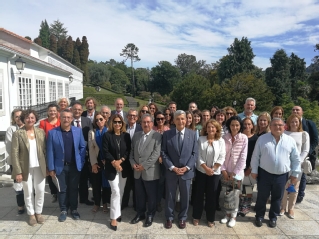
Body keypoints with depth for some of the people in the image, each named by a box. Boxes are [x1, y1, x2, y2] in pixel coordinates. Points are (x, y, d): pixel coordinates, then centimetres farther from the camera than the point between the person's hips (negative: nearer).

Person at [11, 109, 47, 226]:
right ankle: (31, 214, 28)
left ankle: (38, 212, 27)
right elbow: (14, 154, -9)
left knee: (40, 191, 8)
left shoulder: (41, 132, 1)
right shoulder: (17, 134, -8)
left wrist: (47, 166, 1)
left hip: (39, 167, 2)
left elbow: (45, 150, 4)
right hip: (26, 168, -2)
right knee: (28, 192, 10)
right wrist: (18, 171, -12)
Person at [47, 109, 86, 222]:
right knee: (62, 189, 11)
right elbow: (50, 151, -5)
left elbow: (83, 147, 3)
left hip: (75, 166, 1)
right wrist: (51, 168, -6)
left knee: (74, 188, 13)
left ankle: (74, 209, 29)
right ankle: (63, 210, 29)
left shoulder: (78, 131, -2)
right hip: (60, 166, -1)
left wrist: (81, 162, -3)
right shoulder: (52, 132, -7)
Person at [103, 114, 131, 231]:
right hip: (112, 168, -3)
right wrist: (114, 162, -17)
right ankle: (114, 218, 4)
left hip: (124, 167, 3)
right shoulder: (107, 135, -4)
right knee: (115, 192, -7)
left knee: (121, 191, 12)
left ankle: (117, 212, 29)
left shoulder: (126, 135, 3)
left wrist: (120, 161, -13)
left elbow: (129, 151, 0)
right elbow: (105, 151, -8)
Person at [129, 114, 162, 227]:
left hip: (150, 172, -4)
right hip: (137, 172, 5)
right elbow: (132, 151, 11)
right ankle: (140, 213, 35)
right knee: (139, 195, 17)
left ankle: (150, 215, 29)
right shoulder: (136, 135, 10)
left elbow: (156, 153, -15)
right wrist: (133, 163, -6)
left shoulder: (157, 135, -8)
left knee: (151, 196, 10)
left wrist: (144, 165, -17)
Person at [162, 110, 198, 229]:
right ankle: (169, 218, 32)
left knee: (185, 196, 14)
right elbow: (163, 152, -4)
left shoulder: (192, 134, 0)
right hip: (171, 171, -1)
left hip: (186, 171, 1)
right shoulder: (167, 134, -3)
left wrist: (187, 167, -11)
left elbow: (195, 153, -1)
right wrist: (172, 167, -13)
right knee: (170, 196, 12)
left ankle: (182, 218, 34)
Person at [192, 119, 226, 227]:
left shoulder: (221, 141, -2)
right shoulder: (201, 139, -4)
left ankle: (210, 218, 23)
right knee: (199, 194, 8)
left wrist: (213, 169, -14)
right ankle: (196, 216, 24)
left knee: (211, 195, 8)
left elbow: (221, 157, -5)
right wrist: (206, 168, -15)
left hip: (214, 172, 0)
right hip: (201, 171, 0)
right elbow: (198, 156, -7)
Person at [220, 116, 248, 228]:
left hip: (237, 171, -2)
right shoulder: (224, 137, -4)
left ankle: (233, 216, 24)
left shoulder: (244, 138, -9)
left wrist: (234, 172, -10)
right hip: (225, 170, 2)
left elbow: (243, 157, -9)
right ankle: (228, 213, 29)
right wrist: (223, 170, -6)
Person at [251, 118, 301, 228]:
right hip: (264, 173, -1)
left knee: (277, 198, 15)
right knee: (262, 197, 10)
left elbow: (296, 159, 6)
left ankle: (273, 217, 33)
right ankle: (259, 216, 28)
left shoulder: (290, 140, 0)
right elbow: (255, 156, -1)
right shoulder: (262, 139, -4)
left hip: (282, 175, 2)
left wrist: (295, 173, 5)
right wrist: (254, 170, -2)